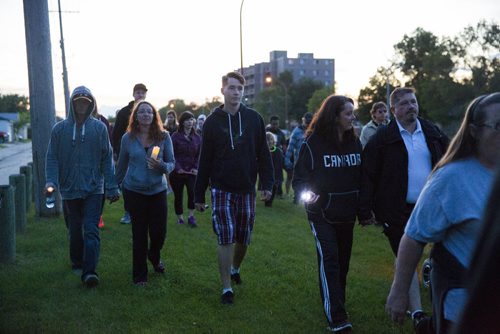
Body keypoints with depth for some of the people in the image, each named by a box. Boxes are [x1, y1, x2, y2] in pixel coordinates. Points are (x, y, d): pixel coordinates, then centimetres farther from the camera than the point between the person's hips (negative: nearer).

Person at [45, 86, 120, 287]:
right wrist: (51, 181, -15)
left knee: (91, 230, -10)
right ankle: (77, 263, 32)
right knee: (74, 231, 14)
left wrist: (112, 187, -3)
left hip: (94, 189, -2)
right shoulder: (60, 129, 0)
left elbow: (107, 159, 0)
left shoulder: (99, 128, -1)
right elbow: (52, 158, 1)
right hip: (69, 189, 2)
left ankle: (90, 271, -13)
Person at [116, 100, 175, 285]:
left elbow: (172, 163, -1)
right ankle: (139, 275, 20)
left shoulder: (164, 136, -4)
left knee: (159, 232, 5)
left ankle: (154, 257, 40)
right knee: (139, 234, 4)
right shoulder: (128, 138, -3)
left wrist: (161, 166, -23)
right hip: (134, 192, -1)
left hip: (158, 190, 1)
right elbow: (122, 165, 9)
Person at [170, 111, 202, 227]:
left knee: (192, 191, -18)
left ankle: (191, 216, -2)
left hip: (191, 171, 1)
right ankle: (180, 217, 24)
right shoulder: (176, 136, -5)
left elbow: (199, 155, 7)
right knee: (178, 196, 7)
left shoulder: (197, 137, 5)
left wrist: (196, 167, -7)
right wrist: (178, 168, -18)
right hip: (177, 172, -1)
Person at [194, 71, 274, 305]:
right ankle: (226, 288, 6)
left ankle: (235, 269, 40)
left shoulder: (254, 119, 1)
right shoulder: (213, 121, -1)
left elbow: (263, 154, 3)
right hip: (221, 189, -2)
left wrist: (267, 184, -6)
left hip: (246, 189, 2)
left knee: (243, 238, 11)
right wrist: (199, 195, 2)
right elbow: (205, 160, 1)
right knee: (225, 237, -6)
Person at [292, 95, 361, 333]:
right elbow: (299, 178, -7)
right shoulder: (313, 143, -11)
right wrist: (307, 193, -27)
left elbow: (361, 177, 11)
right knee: (329, 260, -13)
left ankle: (336, 303, 32)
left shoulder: (354, 142, 4)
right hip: (322, 213, -5)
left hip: (347, 214, 5)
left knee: (343, 261, 13)